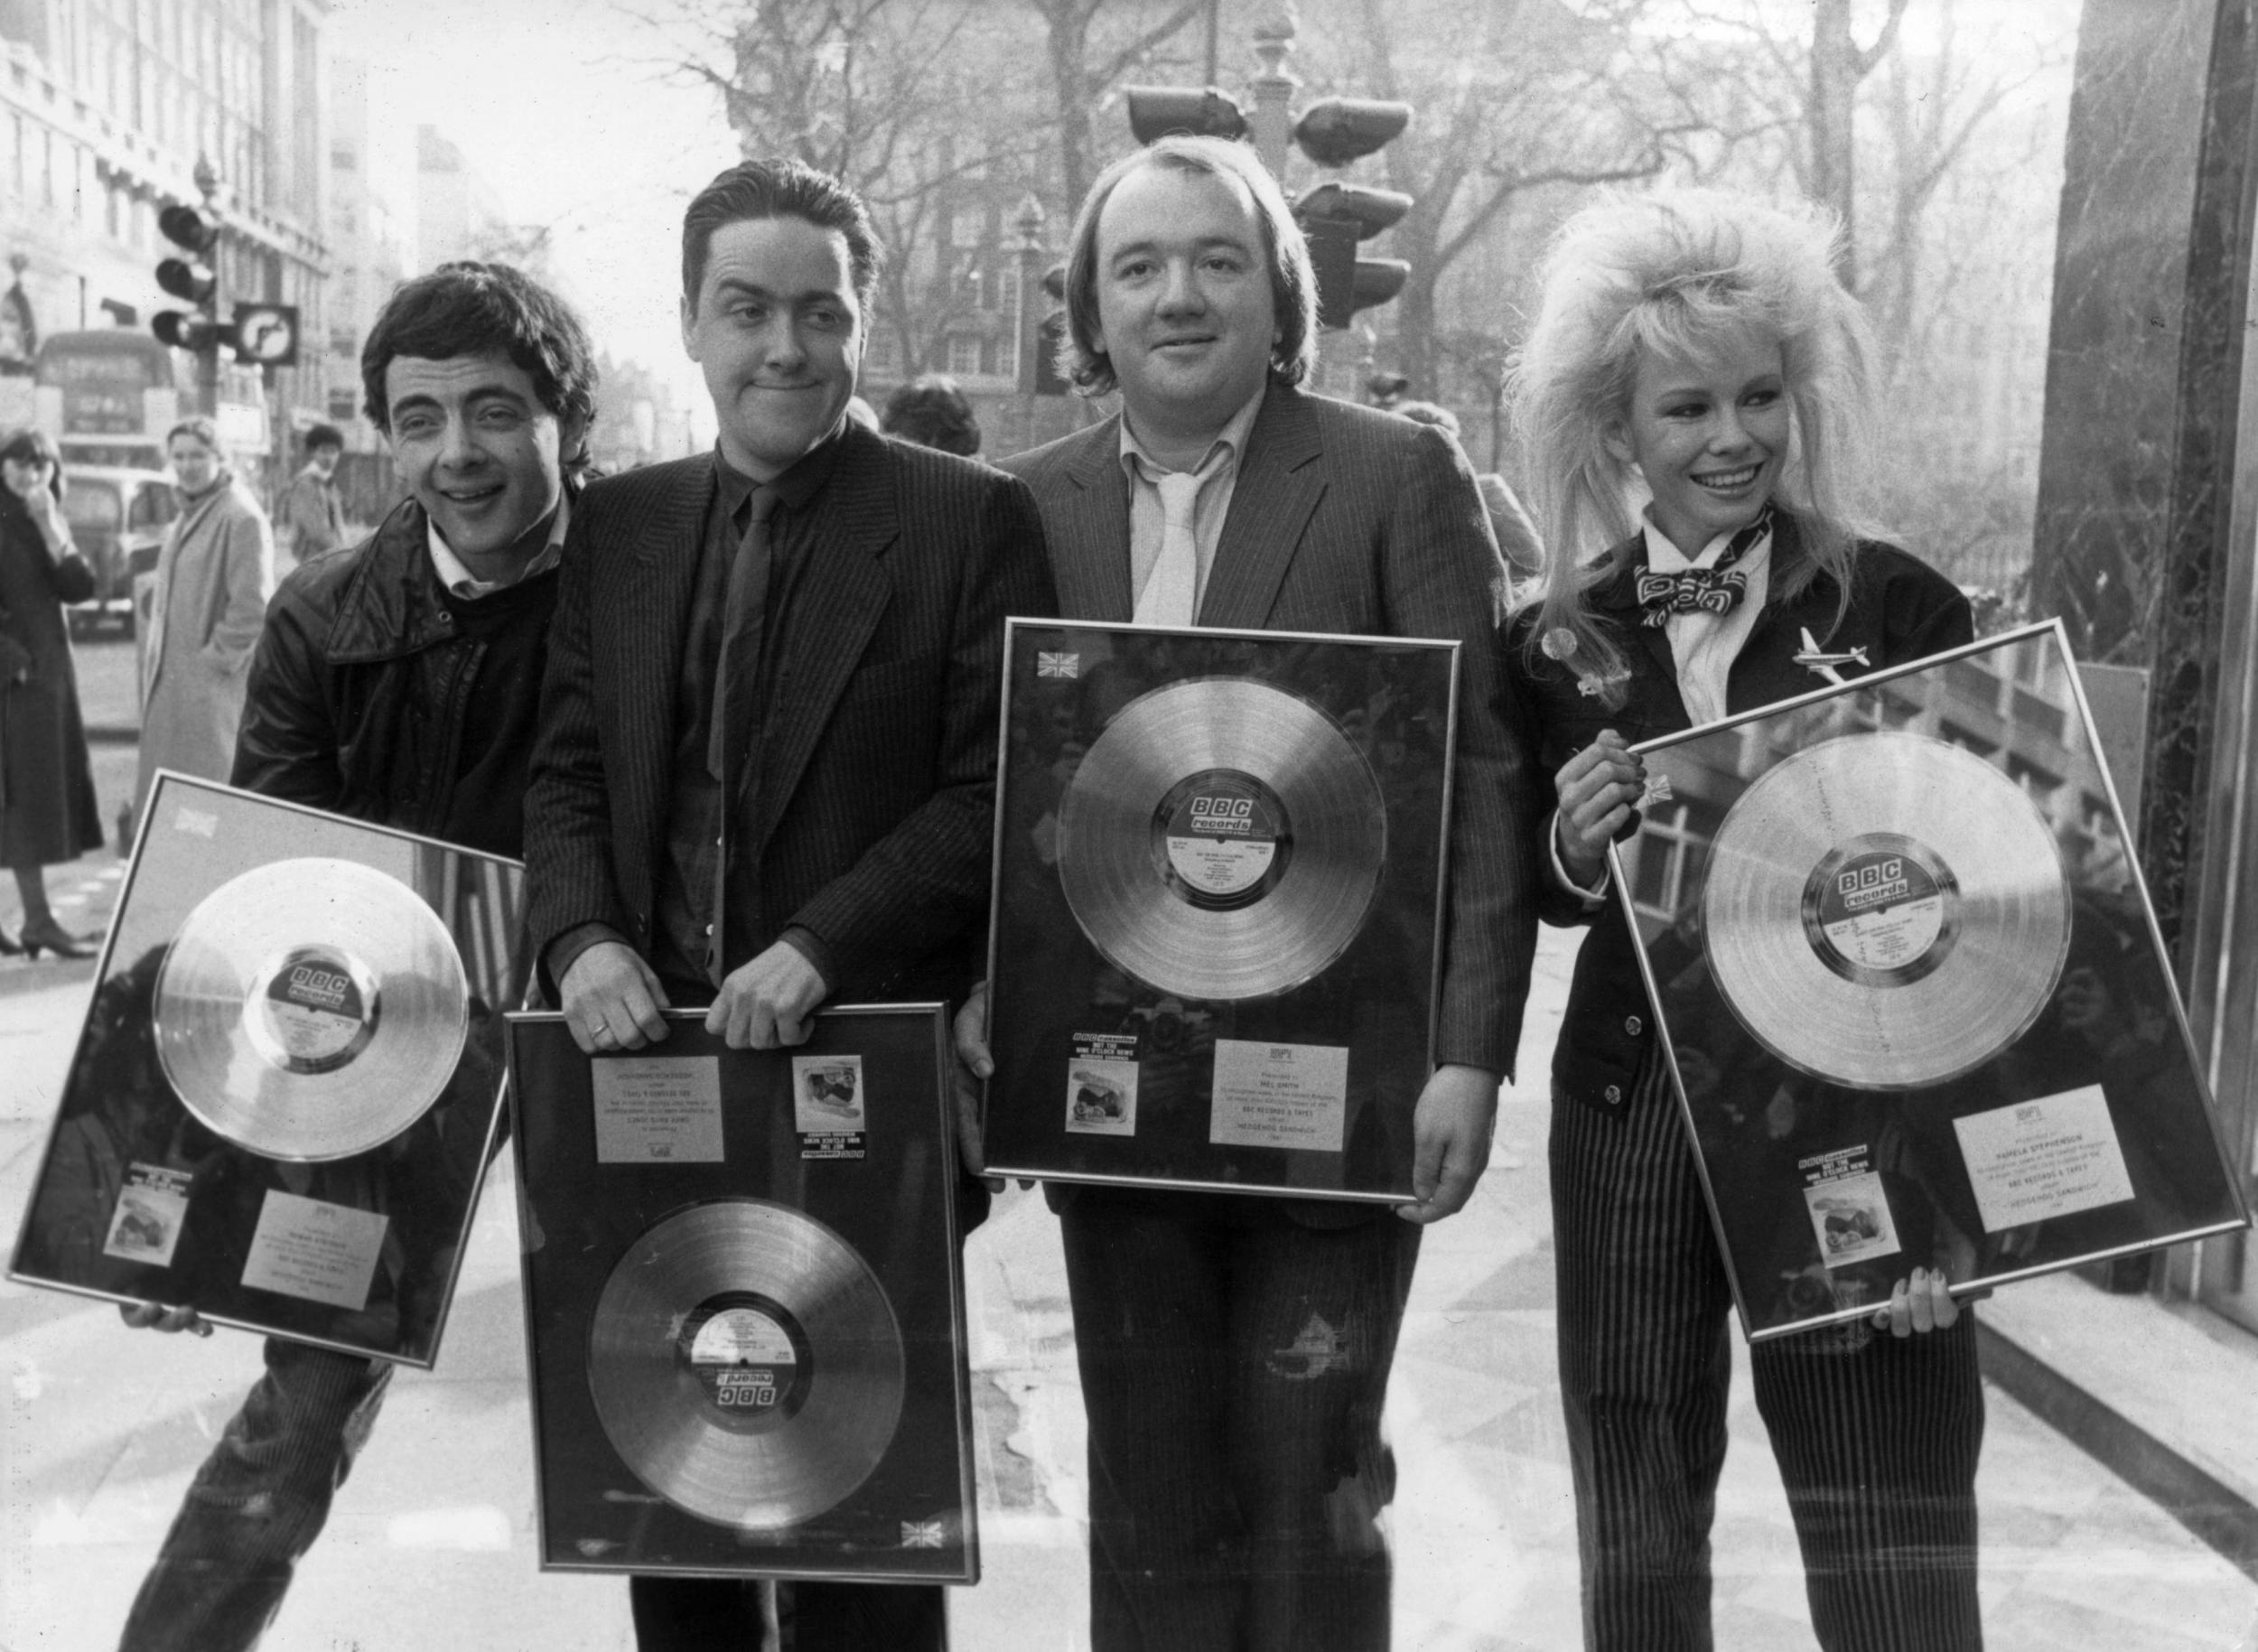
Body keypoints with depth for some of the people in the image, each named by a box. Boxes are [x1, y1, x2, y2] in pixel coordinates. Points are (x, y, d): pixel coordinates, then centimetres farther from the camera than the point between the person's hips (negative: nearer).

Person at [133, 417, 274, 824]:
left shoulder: (240, 517, -14)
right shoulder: (187, 515, 16)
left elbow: (252, 607, -20)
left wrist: (217, 657, -16)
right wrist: (155, 659, 16)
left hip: (213, 687, -9)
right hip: (171, 684, 10)